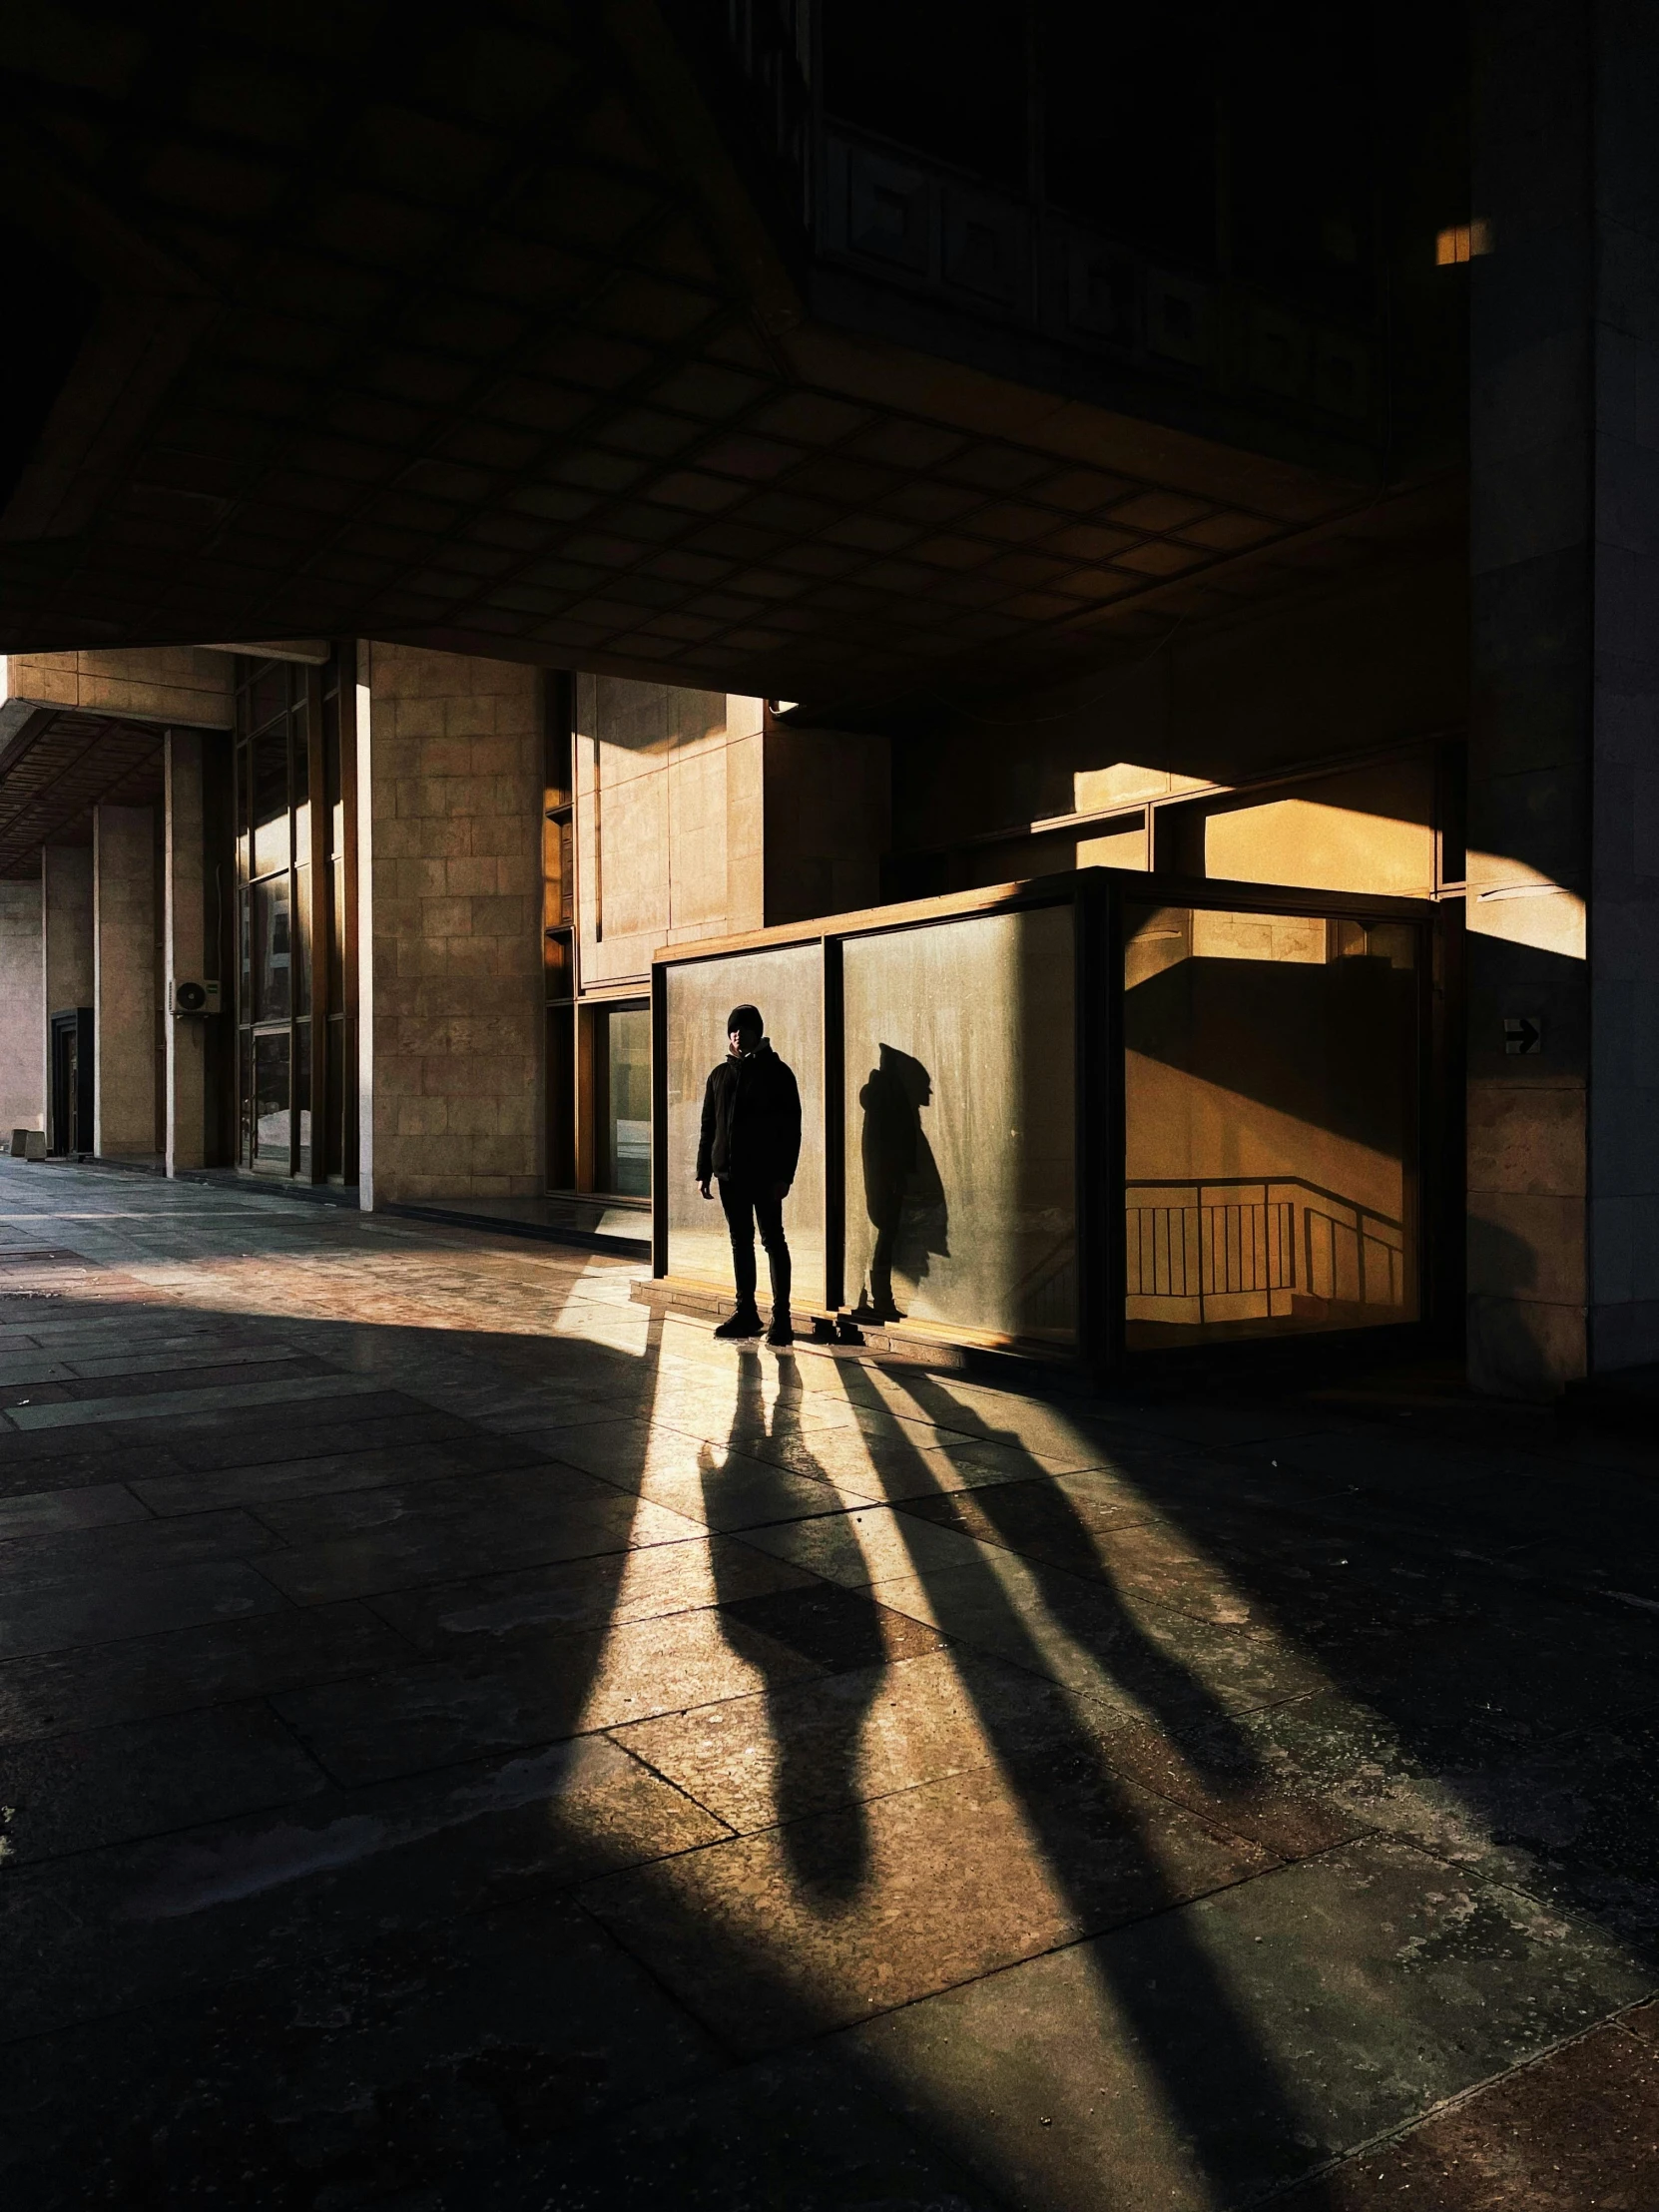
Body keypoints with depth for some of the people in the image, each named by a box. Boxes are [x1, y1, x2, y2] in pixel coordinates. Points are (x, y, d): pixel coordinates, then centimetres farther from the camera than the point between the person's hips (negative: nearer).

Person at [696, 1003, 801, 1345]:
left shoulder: (776, 1072, -3)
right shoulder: (719, 1075, 12)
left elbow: (791, 1128, -7)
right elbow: (708, 1126, 16)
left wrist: (784, 1175, -14)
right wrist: (703, 1171, 10)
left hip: (764, 1174, -5)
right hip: (729, 1174, 5)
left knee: (773, 1240, -2)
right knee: (740, 1242, 10)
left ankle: (781, 1316, 1)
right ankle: (746, 1313, 17)